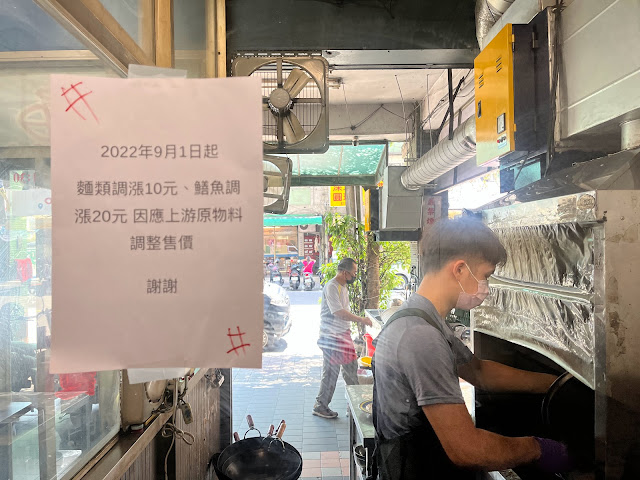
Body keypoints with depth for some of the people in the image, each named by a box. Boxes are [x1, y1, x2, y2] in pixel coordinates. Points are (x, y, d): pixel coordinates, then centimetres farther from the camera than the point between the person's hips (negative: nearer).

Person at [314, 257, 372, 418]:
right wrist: (361, 320, -23)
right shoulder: (331, 287, -18)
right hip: (331, 336, -10)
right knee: (330, 372, -1)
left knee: (351, 367, 14)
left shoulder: (344, 286, 13)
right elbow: (339, 312, -27)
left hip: (343, 334, 10)